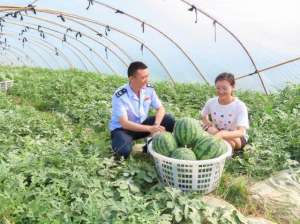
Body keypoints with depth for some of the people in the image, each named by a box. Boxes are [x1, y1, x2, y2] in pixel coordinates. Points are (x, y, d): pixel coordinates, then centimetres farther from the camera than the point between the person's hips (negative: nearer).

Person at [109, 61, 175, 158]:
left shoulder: (149, 89, -11)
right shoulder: (120, 96, -27)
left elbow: (160, 109, -5)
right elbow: (124, 123, -31)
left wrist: (156, 125, -26)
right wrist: (150, 129, -40)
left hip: (142, 123, 5)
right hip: (122, 128, -5)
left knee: (169, 121, -14)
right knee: (124, 150, -35)